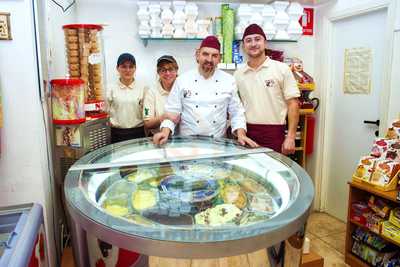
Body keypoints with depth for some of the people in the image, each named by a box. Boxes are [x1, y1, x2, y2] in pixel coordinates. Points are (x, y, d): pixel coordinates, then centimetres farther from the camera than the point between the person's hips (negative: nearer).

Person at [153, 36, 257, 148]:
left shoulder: (229, 81, 5)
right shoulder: (182, 80, 2)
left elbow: (236, 112, 7)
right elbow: (172, 111, 2)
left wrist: (241, 134, -8)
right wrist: (165, 132, -14)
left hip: (217, 143, 2)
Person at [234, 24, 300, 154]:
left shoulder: (282, 69, -1)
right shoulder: (237, 74, 8)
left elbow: (292, 103, -4)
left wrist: (290, 137, -10)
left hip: (274, 134, -2)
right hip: (247, 133, 3)